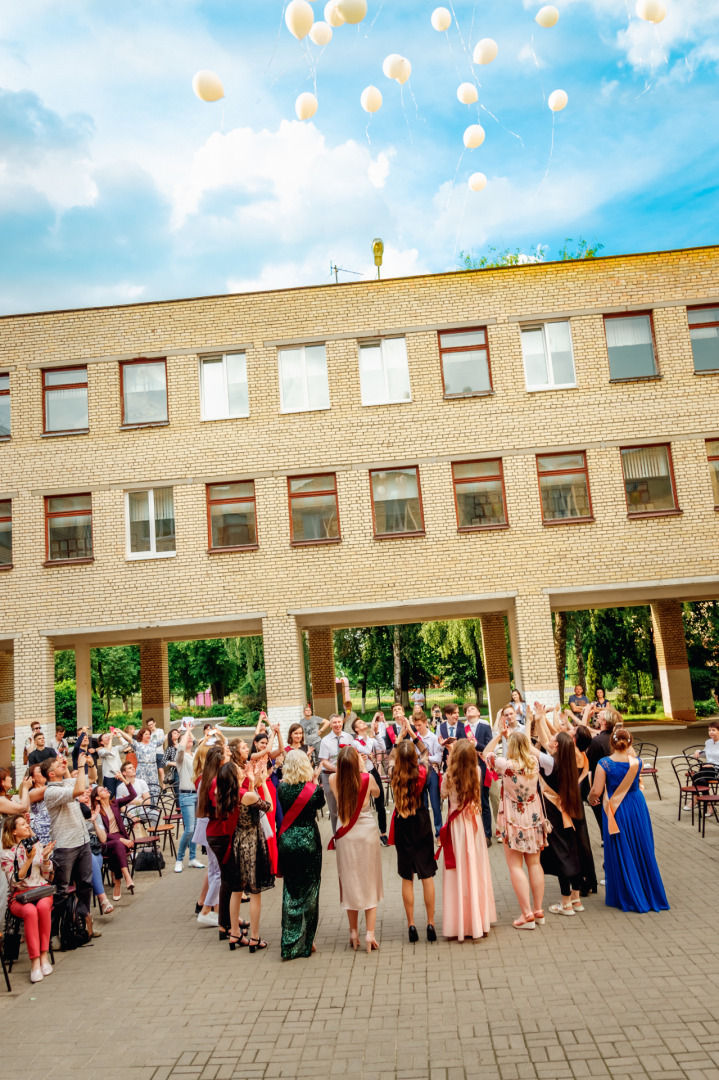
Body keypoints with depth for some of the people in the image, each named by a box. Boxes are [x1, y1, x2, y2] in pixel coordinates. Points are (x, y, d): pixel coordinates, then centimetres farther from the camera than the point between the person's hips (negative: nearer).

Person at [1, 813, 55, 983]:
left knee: (43, 906, -33)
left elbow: (47, 877, 10)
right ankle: (35, 962, -29)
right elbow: (14, 882, -9)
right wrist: (28, 860, -18)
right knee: (30, 911, -35)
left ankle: (44, 955, -24)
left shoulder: (38, 846, 11)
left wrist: (45, 857, -6)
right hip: (19, 896, -2)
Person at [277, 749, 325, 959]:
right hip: (309, 841, -2)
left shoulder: (282, 788, -8)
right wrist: (315, 781, 12)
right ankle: (304, 943, 17)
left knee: (290, 891, 13)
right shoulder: (314, 790, -13)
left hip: (287, 841, 2)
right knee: (308, 892, 10)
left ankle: (289, 944, 17)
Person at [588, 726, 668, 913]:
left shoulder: (604, 764, -17)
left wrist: (590, 798, 6)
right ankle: (649, 893, 28)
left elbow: (596, 791, -15)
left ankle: (627, 897, 19)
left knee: (620, 853, 10)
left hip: (616, 811, -3)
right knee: (641, 850, 16)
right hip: (637, 808, 3)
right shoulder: (637, 762, -8)